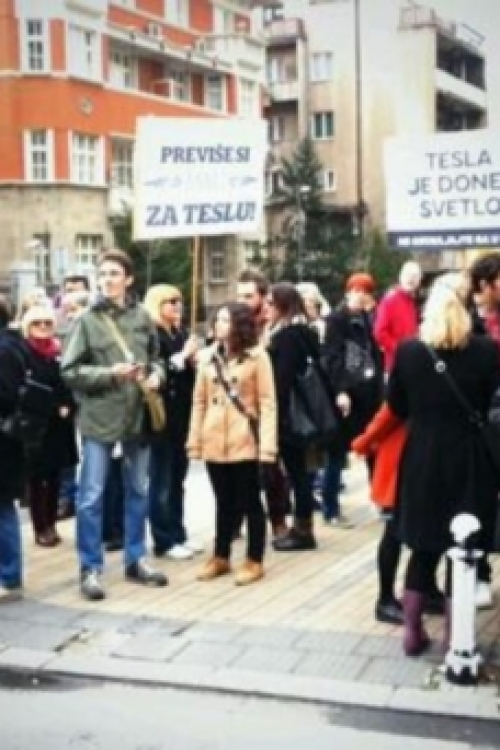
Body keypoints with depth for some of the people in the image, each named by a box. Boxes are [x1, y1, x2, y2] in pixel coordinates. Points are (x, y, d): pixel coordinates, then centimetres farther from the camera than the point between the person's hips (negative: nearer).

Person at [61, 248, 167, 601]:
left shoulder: (142, 316, 3)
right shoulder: (87, 320, -5)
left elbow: (155, 357, 15)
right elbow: (70, 371, -7)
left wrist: (156, 374, -6)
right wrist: (109, 373, -18)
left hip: (138, 415, 4)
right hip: (99, 416, -3)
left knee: (139, 491, 14)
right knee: (91, 496, -1)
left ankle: (136, 560, 28)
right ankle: (90, 569, 10)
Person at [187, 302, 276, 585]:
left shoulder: (257, 355, -5)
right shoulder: (209, 356, 8)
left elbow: (267, 402, -8)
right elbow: (199, 401, 8)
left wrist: (267, 443, -15)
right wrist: (195, 440, 3)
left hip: (245, 442, -4)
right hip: (214, 442, 4)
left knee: (250, 502, 5)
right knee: (224, 502, 15)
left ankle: (255, 561, 15)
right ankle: (221, 557, 26)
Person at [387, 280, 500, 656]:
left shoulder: (407, 351, -4)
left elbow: (396, 407, 4)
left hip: (422, 460, 2)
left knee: (423, 550, 16)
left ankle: (413, 632, 19)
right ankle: (454, 638, 12)